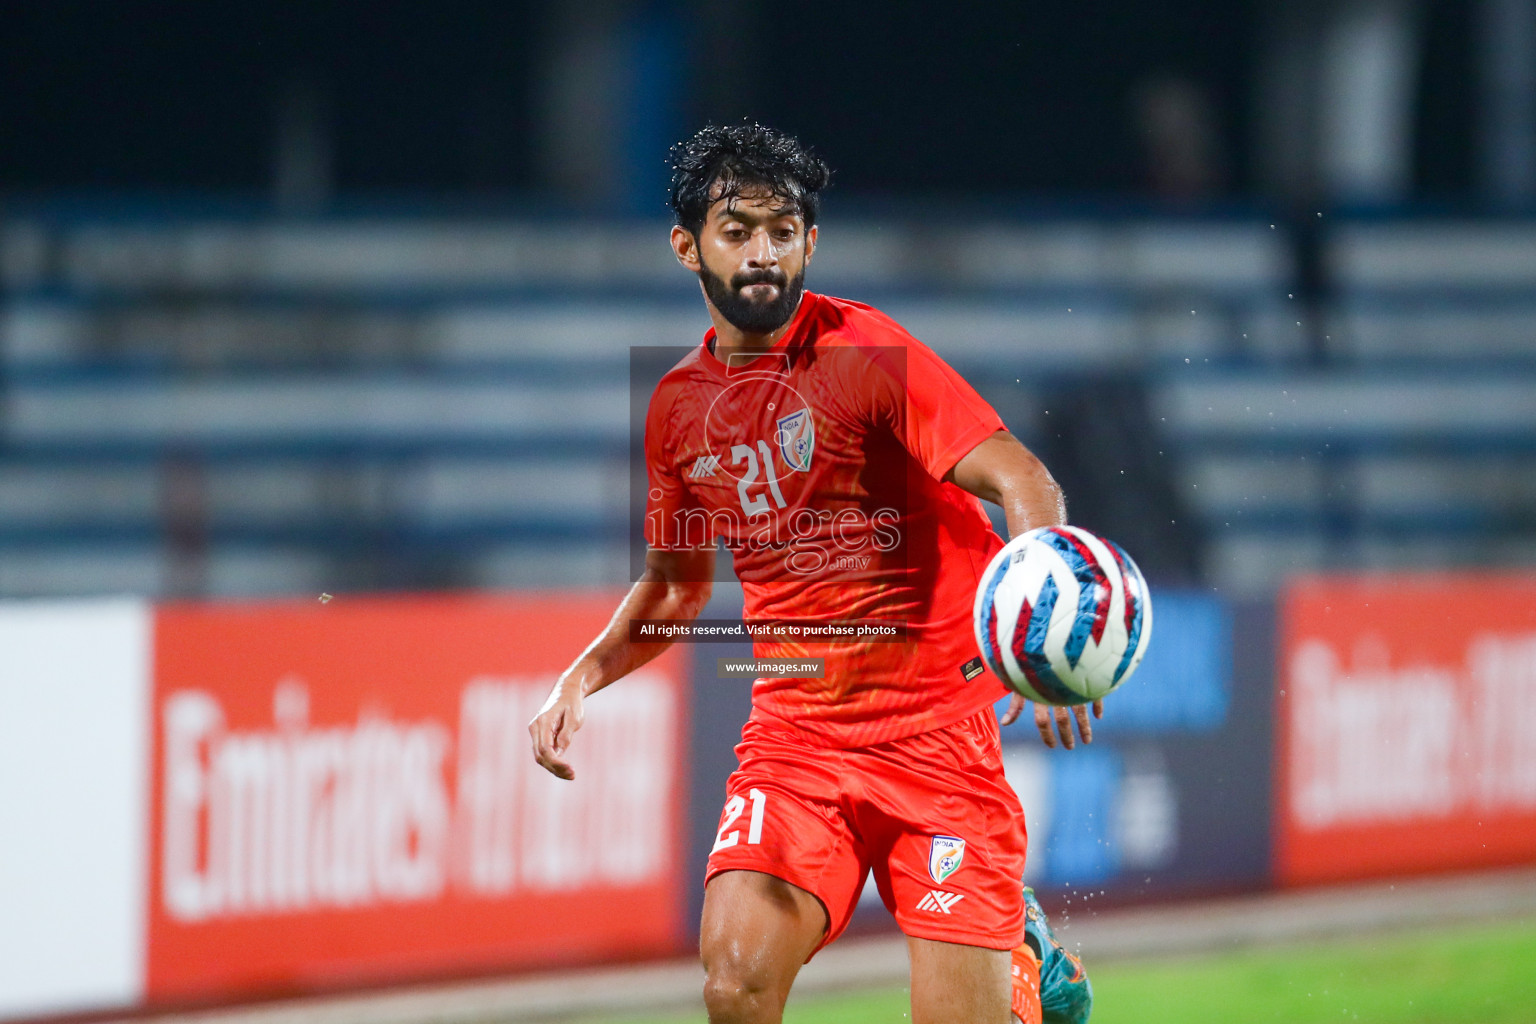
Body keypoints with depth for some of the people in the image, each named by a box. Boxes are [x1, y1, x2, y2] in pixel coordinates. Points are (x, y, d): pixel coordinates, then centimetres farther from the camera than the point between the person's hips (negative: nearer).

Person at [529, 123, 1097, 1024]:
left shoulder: (862, 351, -9)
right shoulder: (678, 407, 9)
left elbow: (1022, 482, -17)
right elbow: (676, 582, 25)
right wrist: (587, 673, 9)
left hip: (942, 722, -4)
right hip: (795, 728, 4)